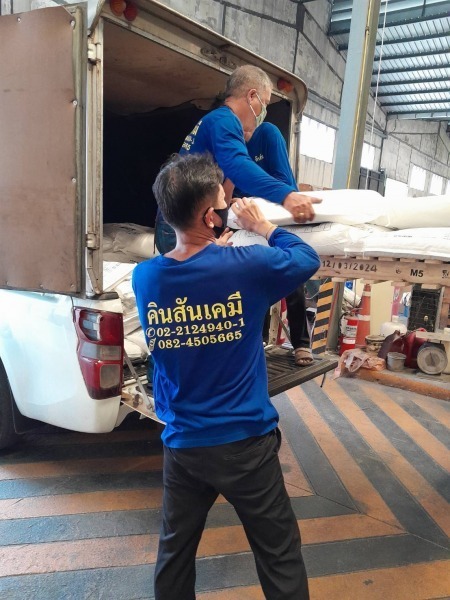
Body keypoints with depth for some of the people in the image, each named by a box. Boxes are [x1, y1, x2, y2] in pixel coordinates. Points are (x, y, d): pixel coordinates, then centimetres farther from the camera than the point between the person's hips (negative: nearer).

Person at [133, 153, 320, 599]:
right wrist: (262, 226, 11)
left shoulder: (144, 277, -7)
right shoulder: (245, 267, -19)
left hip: (181, 445, 4)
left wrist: (214, 244, 13)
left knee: (174, 553, 24)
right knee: (279, 556, 16)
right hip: (244, 443, -4)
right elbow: (308, 259, 0)